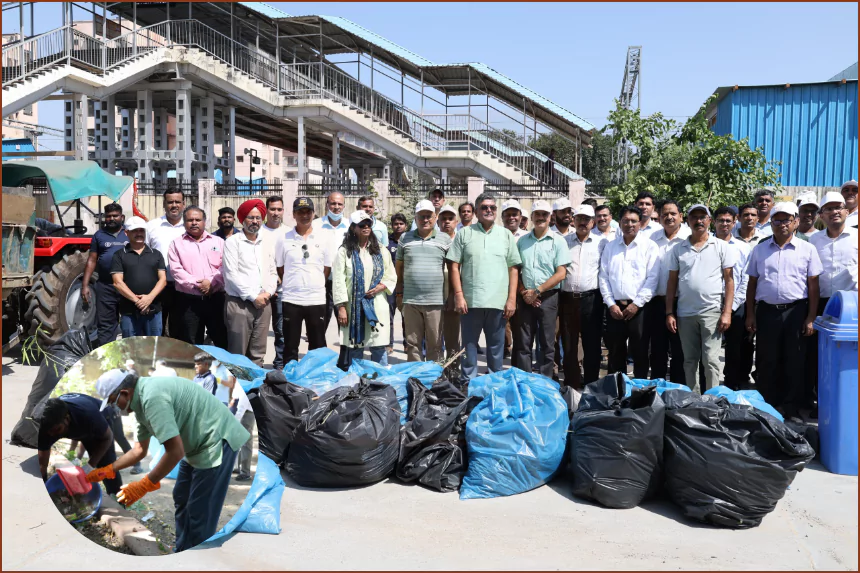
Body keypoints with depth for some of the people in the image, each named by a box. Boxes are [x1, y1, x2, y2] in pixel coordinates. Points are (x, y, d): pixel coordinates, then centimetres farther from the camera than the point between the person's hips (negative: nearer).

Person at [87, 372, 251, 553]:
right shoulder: (142, 399, 8)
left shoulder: (152, 397, -25)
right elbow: (140, 450, 20)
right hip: (199, 444, 11)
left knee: (200, 512, -5)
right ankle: (182, 553, 36)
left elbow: (175, 451, -27)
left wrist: (144, 486, -18)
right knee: (182, 500, 22)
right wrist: (106, 471, 19)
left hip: (216, 441, -11)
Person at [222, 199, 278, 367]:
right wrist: (253, 297, -12)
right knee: (237, 355, 0)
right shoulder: (233, 242, -2)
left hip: (263, 304, 5)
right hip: (239, 304, -4)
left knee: (257, 354, 9)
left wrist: (268, 292, -4)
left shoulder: (267, 244, 14)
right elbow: (231, 274, -9)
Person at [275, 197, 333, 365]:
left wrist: (316, 285, 7)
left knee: (318, 346, 8)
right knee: (290, 346, 8)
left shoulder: (324, 237, 1)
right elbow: (279, 268, 10)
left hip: (317, 299, 0)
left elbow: (327, 267, 7)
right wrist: (290, 285, 9)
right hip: (291, 299, 0)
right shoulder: (284, 239, 1)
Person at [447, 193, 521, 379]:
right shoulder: (464, 233, 5)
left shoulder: (506, 235, 9)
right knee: (469, 346, 7)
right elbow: (455, 266, 2)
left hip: (498, 302, 1)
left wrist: (512, 298, -1)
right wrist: (459, 295, -6)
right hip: (470, 301, -1)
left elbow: (513, 269, 7)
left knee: (496, 347, 8)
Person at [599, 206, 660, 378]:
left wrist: (637, 304, -11)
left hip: (638, 308, -3)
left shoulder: (649, 246, 1)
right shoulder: (610, 247, 12)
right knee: (615, 352, 9)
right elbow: (603, 277, 7)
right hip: (615, 307, 3)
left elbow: (652, 278, -5)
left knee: (640, 353, 2)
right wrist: (611, 304, -3)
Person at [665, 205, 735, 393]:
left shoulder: (721, 246, 3)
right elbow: (672, 282, 9)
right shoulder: (678, 249, 8)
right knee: (690, 361, 10)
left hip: (712, 313, -3)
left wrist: (727, 312, -8)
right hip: (685, 313, 3)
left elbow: (729, 280, 0)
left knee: (711, 360, -4)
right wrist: (669, 313, 2)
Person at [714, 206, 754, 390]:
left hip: (735, 307, 1)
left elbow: (746, 280, 3)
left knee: (735, 352, 5)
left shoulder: (744, 248, 7)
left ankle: (732, 387, 17)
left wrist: (733, 305, -6)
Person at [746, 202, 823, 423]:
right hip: (766, 311, 2)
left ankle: (792, 410, 15)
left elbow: (813, 286, 1)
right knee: (766, 363, 7)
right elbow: (752, 284, 10)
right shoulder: (760, 249, 8)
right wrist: (750, 314, 5)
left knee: (795, 363, 4)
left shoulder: (807, 249, 2)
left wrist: (811, 318, -5)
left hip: (796, 312, -1)